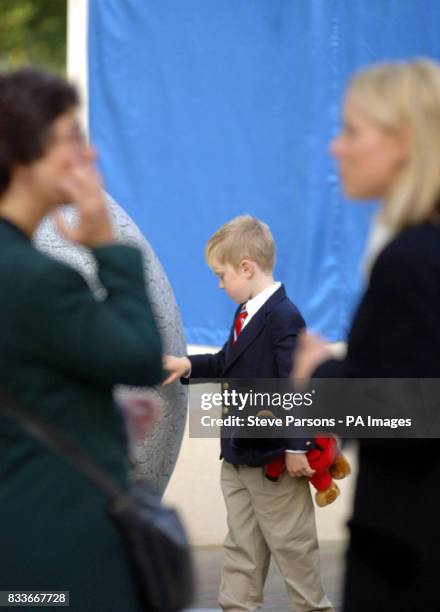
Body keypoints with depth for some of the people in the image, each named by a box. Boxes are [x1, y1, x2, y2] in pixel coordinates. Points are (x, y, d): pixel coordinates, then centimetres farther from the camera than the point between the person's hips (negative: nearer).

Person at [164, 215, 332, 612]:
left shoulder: (284, 318, -20)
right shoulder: (247, 313, 8)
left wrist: (296, 448, -23)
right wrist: (189, 366, 14)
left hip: (274, 458, -9)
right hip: (239, 455, 9)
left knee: (291, 541, 5)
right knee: (242, 545, 13)